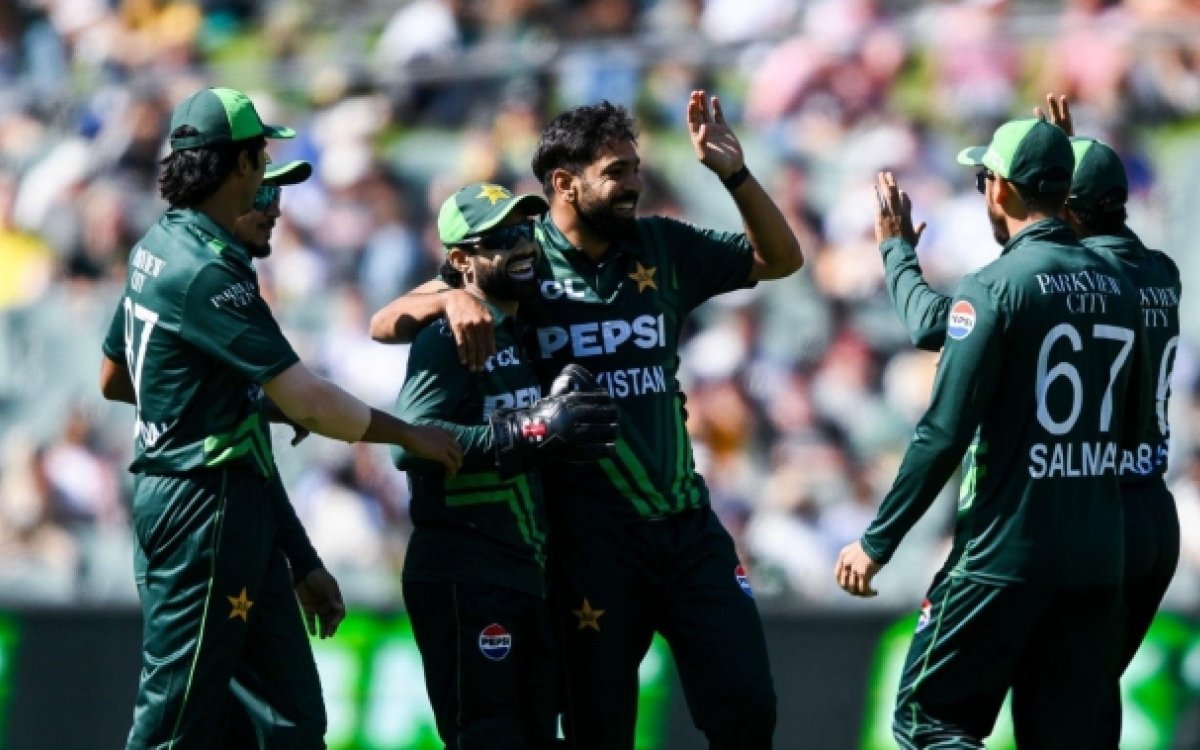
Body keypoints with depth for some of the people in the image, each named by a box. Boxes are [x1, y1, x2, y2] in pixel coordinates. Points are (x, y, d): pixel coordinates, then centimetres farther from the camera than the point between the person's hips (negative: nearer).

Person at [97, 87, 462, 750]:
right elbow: (310, 404, -21)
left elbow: (113, 379, 22)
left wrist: (252, 394, 20)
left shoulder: (157, 247, 10)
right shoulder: (206, 271, -20)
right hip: (207, 502, -10)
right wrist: (410, 435, -7)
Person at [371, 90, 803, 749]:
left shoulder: (663, 248, 5)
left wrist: (734, 173, -3)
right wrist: (452, 298, -28)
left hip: (686, 522, 3)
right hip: (591, 539, -3)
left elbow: (780, 259, 12)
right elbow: (386, 325, -6)